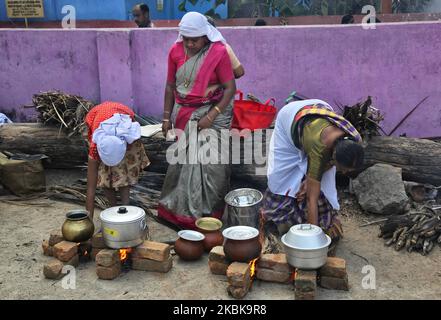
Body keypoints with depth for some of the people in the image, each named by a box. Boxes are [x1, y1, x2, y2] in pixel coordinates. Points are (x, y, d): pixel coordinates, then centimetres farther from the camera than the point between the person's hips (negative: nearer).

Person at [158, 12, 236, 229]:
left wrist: (211, 116, -18)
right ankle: (180, 206, 21)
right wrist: (167, 117, 6)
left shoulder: (218, 52, -13)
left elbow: (230, 88, -12)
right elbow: (170, 86, 7)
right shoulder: (176, 51, -1)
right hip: (184, 113, 4)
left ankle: (207, 211, 10)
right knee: (183, 159, 7)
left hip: (212, 111, -3)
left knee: (208, 161, -4)